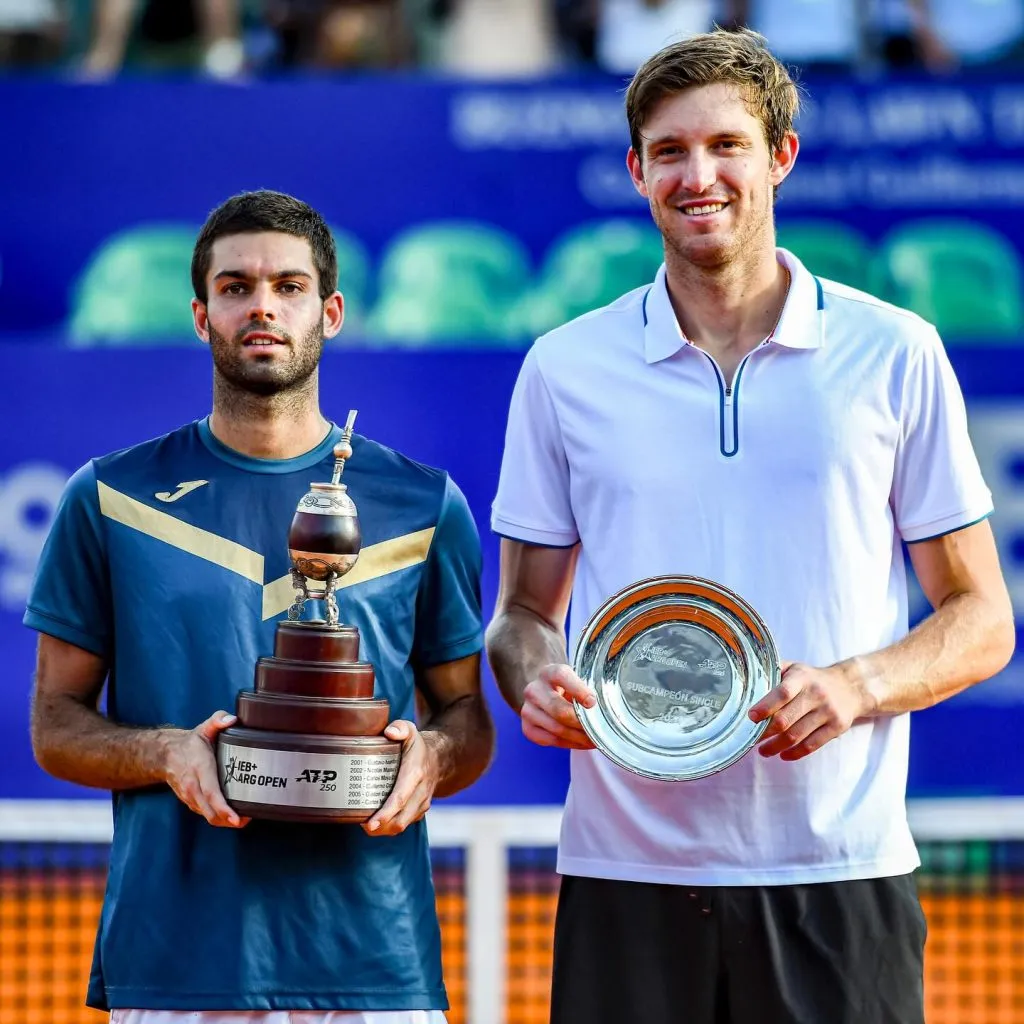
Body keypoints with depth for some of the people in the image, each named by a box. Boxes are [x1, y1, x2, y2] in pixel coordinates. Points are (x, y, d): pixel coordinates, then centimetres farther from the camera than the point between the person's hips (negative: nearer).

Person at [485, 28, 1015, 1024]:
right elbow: (525, 613, 14)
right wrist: (535, 682, -9)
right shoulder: (562, 370, 8)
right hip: (626, 872, 1)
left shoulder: (895, 355, 4)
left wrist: (857, 683, -12)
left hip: (839, 873, -1)